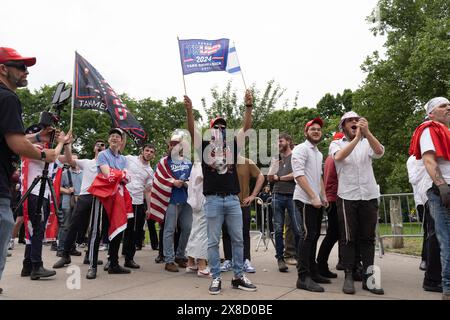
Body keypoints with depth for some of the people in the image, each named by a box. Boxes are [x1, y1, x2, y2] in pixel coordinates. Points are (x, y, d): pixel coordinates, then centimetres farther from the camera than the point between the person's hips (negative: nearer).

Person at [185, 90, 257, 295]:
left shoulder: (233, 145, 12)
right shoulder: (204, 146, 6)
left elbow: (246, 127, 2)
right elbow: (192, 130, -9)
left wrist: (249, 106, -10)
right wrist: (189, 110, -24)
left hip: (233, 199, 3)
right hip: (213, 200, -3)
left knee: (238, 239, 8)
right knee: (213, 241, 5)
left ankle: (238, 277, 21)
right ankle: (216, 278, 16)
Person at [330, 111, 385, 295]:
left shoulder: (367, 143, 11)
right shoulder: (336, 143, 6)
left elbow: (380, 152, -12)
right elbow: (338, 157, -17)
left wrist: (367, 132, -26)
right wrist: (357, 137, -23)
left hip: (369, 196, 2)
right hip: (347, 197, -2)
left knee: (368, 238, 6)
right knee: (348, 238, 1)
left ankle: (368, 276, 13)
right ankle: (349, 276, 8)